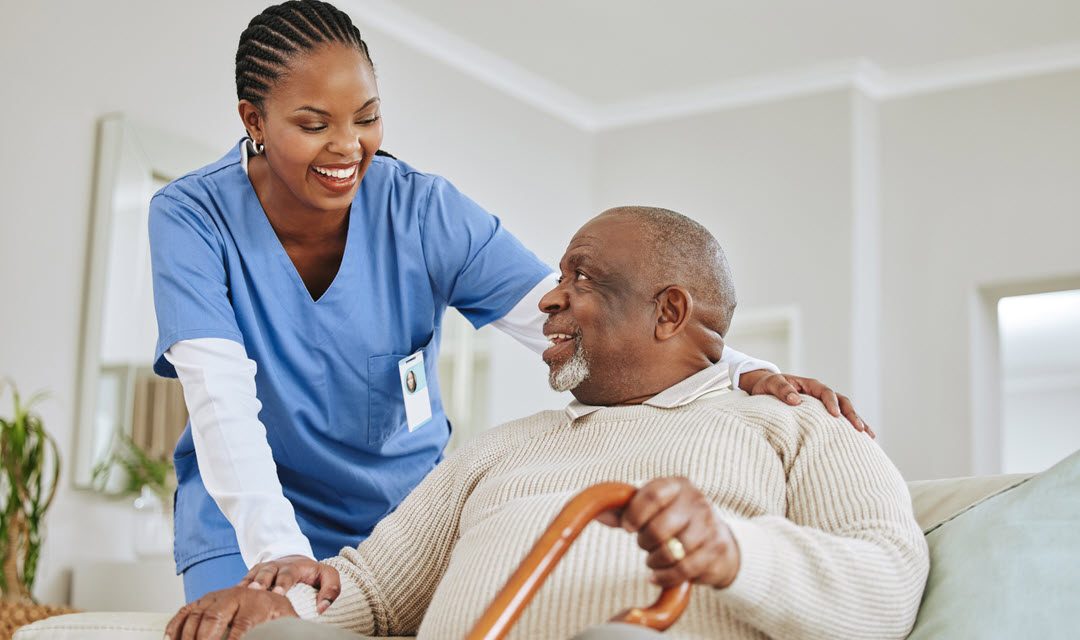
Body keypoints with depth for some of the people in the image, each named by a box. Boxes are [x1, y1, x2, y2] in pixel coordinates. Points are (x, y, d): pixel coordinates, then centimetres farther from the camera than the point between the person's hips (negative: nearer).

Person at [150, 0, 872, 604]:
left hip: (401, 512, 1)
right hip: (249, 521, -1)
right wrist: (277, 552, -42)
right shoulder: (192, 217, -15)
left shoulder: (423, 211, -13)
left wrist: (744, 375, -37)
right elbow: (221, 397, -26)